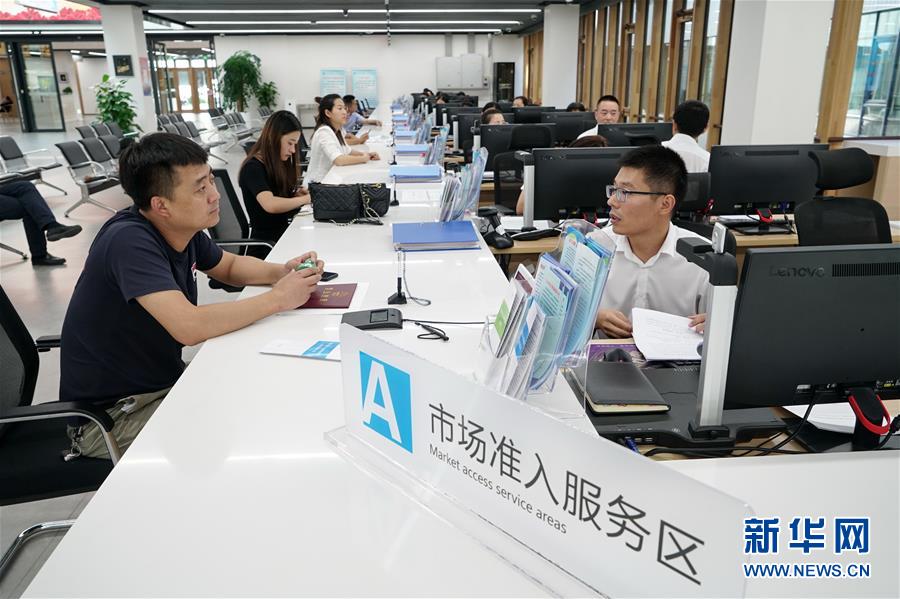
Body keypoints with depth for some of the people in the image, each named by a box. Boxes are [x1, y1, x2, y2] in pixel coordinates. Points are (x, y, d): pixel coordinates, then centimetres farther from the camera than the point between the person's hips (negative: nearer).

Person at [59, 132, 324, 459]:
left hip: (165, 381, 8)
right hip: (109, 414, -7)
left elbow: (229, 266, 15)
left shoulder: (185, 228, -5)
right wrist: (278, 298, -26)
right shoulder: (129, 240, -27)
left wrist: (282, 272, -6)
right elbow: (190, 327, -37)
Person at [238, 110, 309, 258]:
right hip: (266, 243, -8)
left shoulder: (279, 163, 12)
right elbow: (270, 205, -31)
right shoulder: (253, 168, -15)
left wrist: (297, 194, -7)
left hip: (283, 233, 8)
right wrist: (305, 198, -20)